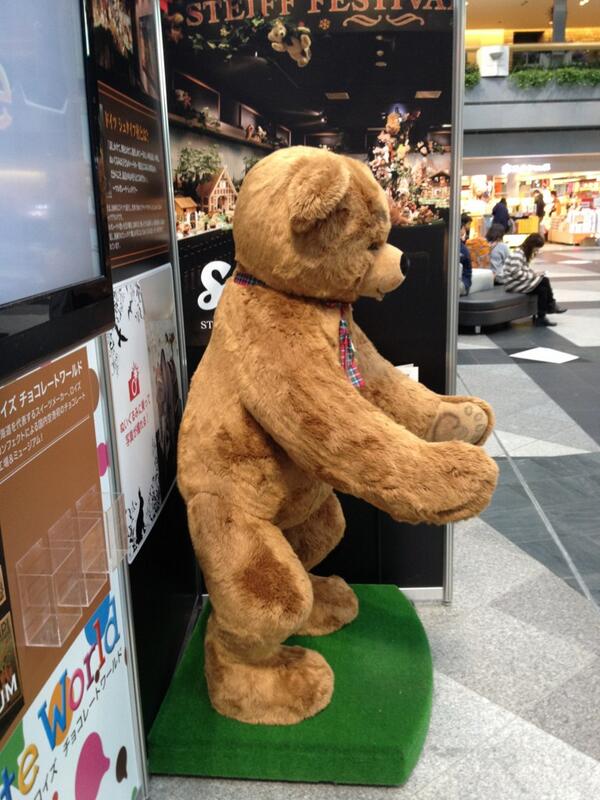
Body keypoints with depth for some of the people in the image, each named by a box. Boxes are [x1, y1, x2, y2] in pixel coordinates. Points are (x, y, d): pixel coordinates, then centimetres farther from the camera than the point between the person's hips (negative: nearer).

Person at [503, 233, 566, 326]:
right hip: (514, 284, -10)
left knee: (543, 289, -11)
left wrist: (534, 274, -3)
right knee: (544, 281, -17)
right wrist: (533, 275, -16)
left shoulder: (525, 253, 13)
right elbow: (516, 273, -25)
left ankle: (541, 318, -6)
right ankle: (551, 306, 1)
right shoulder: (518, 254, -19)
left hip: (521, 281, 10)